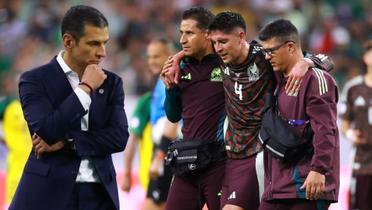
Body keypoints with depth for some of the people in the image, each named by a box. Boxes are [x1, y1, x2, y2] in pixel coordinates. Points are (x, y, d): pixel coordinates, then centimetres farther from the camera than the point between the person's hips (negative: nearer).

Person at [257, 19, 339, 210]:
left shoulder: (315, 79, -9)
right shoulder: (280, 81, 20)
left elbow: (325, 131, -17)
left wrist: (318, 170, -23)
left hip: (307, 182, -9)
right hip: (279, 183, 9)